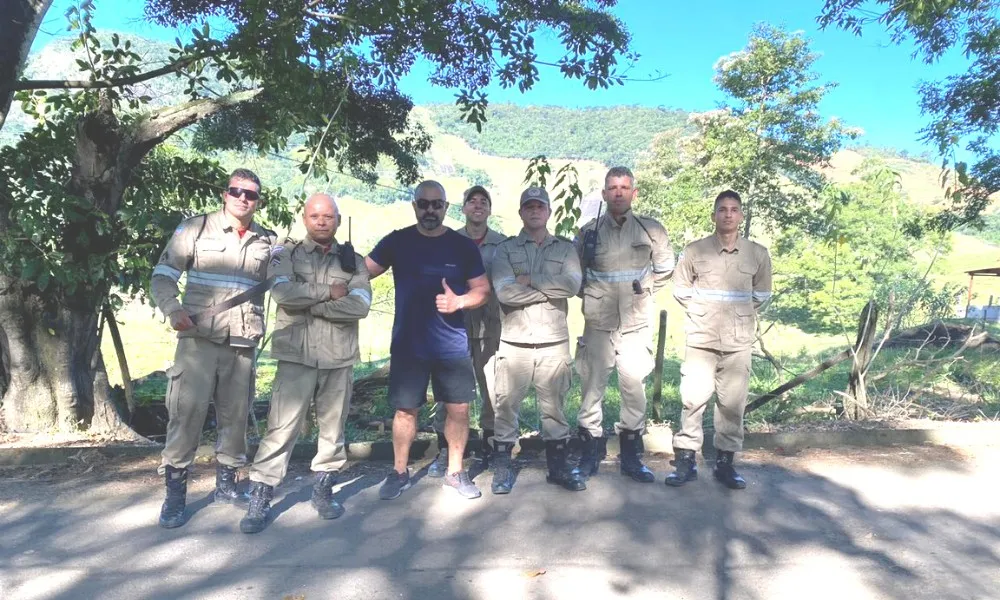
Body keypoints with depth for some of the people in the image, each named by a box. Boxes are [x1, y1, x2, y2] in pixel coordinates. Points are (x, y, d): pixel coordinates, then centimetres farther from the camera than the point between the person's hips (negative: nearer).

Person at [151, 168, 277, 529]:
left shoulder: (267, 242, 9)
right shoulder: (196, 228, 1)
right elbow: (163, 275, 1)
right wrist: (173, 309, -16)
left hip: (243, 344, 3)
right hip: (198, 339, -3)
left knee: (235, 415, 10)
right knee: (186, 413, -3)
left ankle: (226, 483, 27)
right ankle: (175, 493, 11)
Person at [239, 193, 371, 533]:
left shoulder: (353, 261, 8)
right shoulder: (286, 254, 6)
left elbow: (360, 305, -9)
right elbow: (284, 293, -14)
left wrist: (309, 303, -11)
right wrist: (330, 293, -10)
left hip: (339, 357, 2)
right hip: (296, 356, -2)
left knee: (333, 427, 10)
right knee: (282, 427, -3)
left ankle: (323, 490, 26)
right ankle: (260, 499, 8)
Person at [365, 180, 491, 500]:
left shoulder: (464, 246, 1)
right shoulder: (397, 241, 1)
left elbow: (482, 289, 2)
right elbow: (363, 272, -2)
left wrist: (459, 301, -17)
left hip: (452, 344, 1)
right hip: (408, 343, 0)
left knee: (459, 408, 4)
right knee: (405, 409, 6)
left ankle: (455, 472, 22)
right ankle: (399, 472, 24)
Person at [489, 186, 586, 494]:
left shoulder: (565, 248, 9)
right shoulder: (506, 249, 4)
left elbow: (573, 284, -9)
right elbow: (504, 291, -12)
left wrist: (530, 279, -11)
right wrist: (552, 289, -8)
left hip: (554, 343, 1)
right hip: (514, 343, -1)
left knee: (554, 406, 11)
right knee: (507, 405, 5)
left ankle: (558, 465, 24)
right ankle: (501, 467, 18)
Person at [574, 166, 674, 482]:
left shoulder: (651, 230, 2)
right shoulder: (589, 231, 1)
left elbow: (665, 266, 16)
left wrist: (646, 292, 11)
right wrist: (589, 294, 6)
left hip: (636, 323, 1)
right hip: (598, 323, 0)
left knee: (634, 388, 4)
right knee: (592, 386, 2)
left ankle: (631, 456, 18)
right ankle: (590, 453, 16)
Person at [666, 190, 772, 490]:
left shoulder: (758, 254, 4)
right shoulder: (695, 250, -2)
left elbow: (762, 294, 15)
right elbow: (681, 289, 7)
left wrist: (741, 315, 8)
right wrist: (701, 312, 3)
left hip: (738, 341, 2)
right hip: (701, 338, -1)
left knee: (732, 403, 6)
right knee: (693, 399, -2)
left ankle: (725, 462, 18)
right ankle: (685, 460, 9)